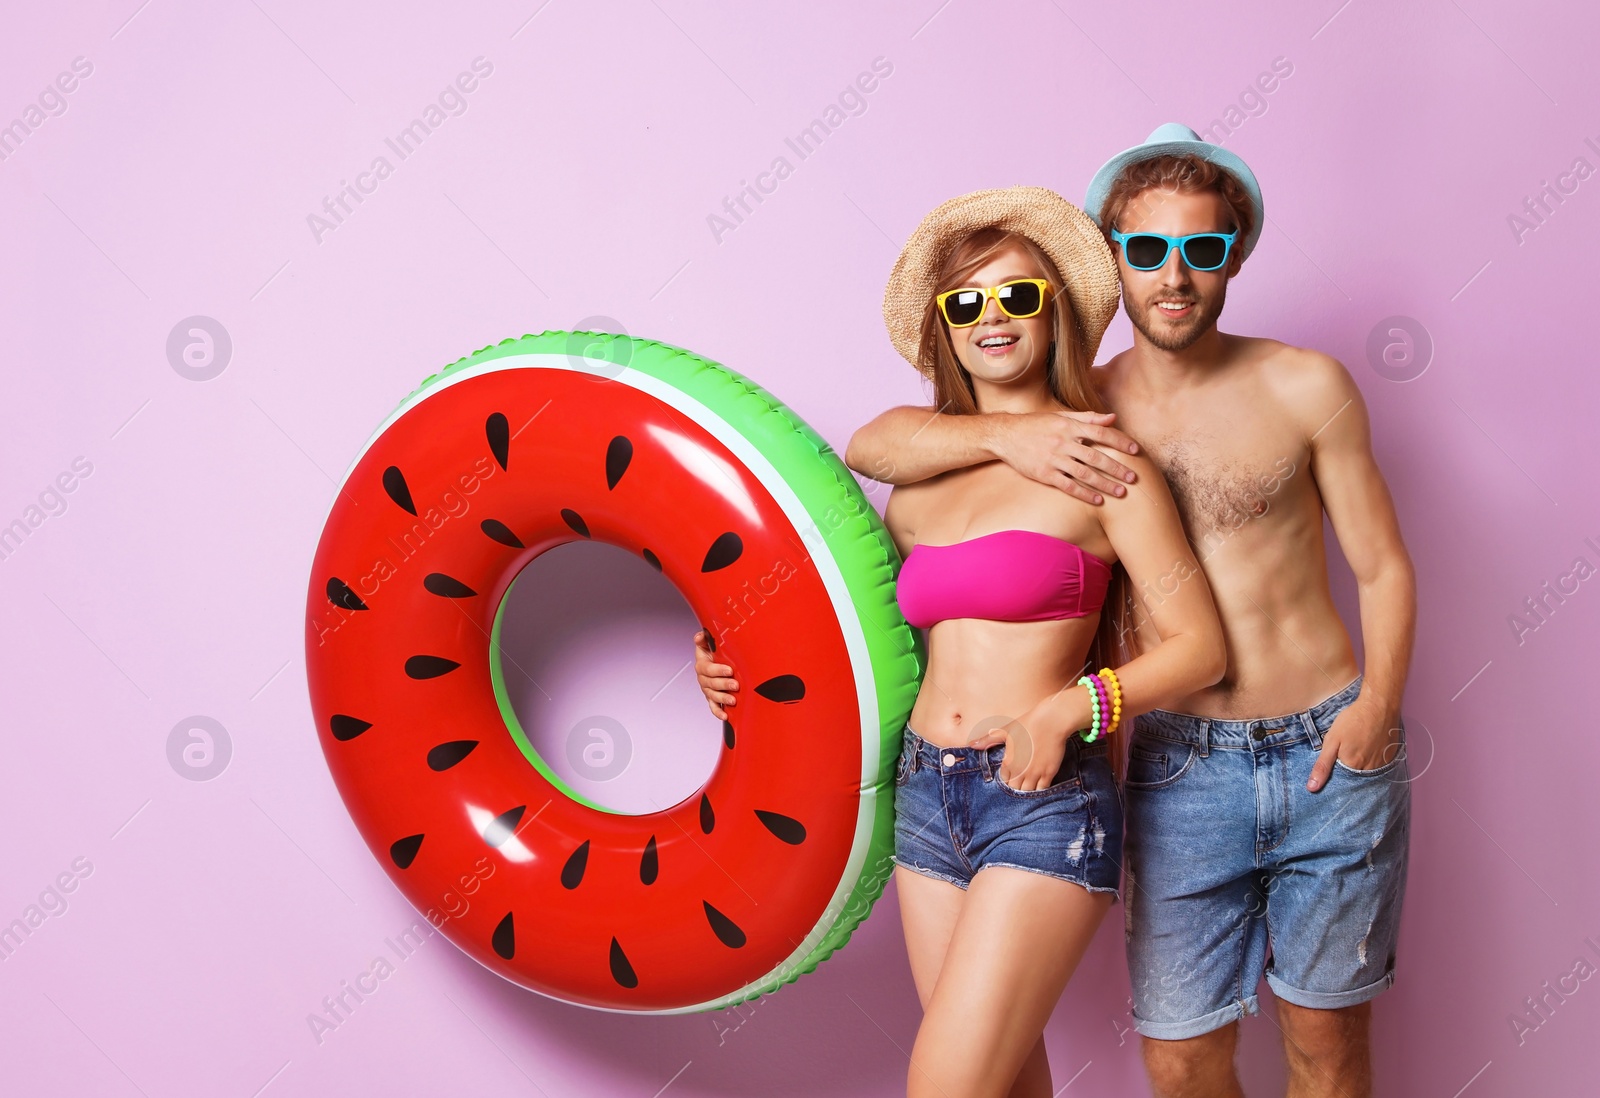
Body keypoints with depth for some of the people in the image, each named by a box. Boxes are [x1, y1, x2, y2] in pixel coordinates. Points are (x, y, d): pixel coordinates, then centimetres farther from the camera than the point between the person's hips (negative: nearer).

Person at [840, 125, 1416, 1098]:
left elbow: (1383, 567, 3)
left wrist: (1378, 705, -12)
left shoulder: (1304, 387, -1)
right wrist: (1006, 431, -19)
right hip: (1182, 771, 1)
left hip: (1331, 757, 0)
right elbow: (870, 445, -2)